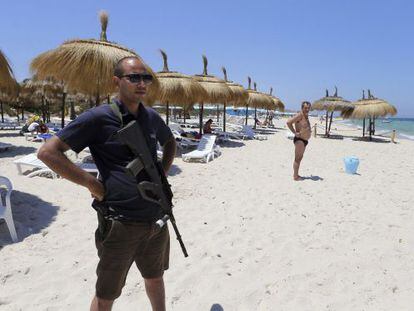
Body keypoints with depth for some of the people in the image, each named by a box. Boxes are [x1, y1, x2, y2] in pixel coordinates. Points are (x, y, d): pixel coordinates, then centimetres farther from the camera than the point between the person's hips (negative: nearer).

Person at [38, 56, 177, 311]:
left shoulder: (152, 117, 5)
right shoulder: (99, 118, -12)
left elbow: (170, 143, 25)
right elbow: (48, 152, -13)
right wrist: (92, 184, -15)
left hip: (157, 219, 6)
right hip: (120, 222, -5)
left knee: (155, 277, 25)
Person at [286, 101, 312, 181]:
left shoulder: (306, 116, 15)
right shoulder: (300, 115, -14)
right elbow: (288, 122, -24)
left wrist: (309, 132, 18)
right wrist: (295, 132, -20)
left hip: (304, 140, 10)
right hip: (299, 139, -10)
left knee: (300, 158, 15)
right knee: (297, 158, -7)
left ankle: (296, 174, 25)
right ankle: (295, 176, -3)